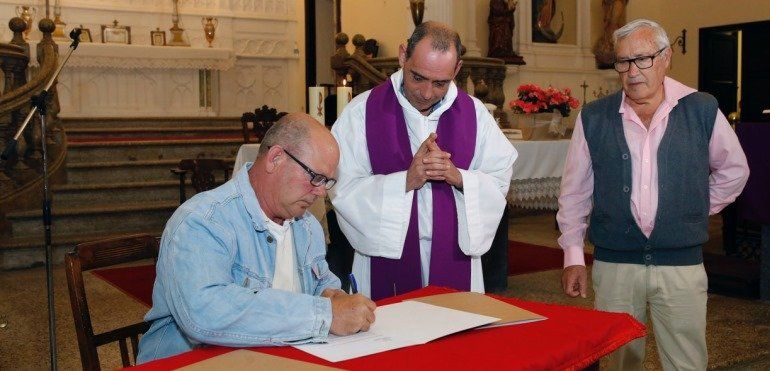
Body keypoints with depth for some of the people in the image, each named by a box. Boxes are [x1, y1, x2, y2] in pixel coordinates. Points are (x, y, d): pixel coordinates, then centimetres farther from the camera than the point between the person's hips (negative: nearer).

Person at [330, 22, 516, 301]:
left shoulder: (474, 113, 1)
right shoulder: (362, 112, -8)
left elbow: (501, 180, 1)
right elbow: (343, 189, -13)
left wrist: (458, 177, -17)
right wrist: (406, 180, -22)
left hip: (454, 257, 2)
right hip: (386, 254, -2)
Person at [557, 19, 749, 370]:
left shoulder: (702, 110, 0)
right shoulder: (593, 118, 0)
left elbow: (734, 170, 15)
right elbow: (574, 191, 6)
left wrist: (698, 210, 10)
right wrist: (573, 256, 4)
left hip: (681, 265, 0)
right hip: (613, 264, 1)